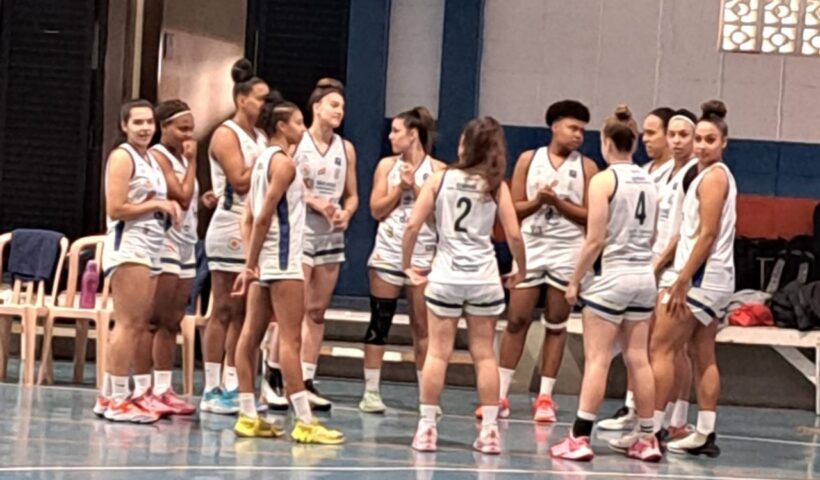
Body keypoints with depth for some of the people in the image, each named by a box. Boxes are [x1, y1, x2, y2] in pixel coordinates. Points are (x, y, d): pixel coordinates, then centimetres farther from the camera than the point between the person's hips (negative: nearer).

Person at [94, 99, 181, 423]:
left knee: (145, 324, 8)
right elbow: (115, 209, -16)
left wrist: (169, 208, 9)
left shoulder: (151, 160, 20)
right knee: (129, 323, -12)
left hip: (151, 248, 9)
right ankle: (116, 399, -12)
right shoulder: (122, 157, -7)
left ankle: (142, 393, 13)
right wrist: (157, 205, -8)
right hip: (128, 247, -9)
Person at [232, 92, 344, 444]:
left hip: (267, 261, 9)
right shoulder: (283, 162, -13)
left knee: (253, 333, 8)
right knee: (291, 338, -9)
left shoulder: (263, 160, 14)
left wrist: (251, 263, 14)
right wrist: (251, 265, -16)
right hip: (283, 260, -9)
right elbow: (264, 217, -17)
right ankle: (304, 422, -9)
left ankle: (248, 416, 12)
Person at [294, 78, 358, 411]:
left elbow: (352, 195, 16)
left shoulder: (345, 149, 12)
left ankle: (306, 380, 11)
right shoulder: (296, 142, -4)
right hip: (299, 232, -6)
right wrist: (314, 202, -18)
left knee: (318, 311, 7)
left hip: (331, 235, 6)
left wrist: (345, 214, -4)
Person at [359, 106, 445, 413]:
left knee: (423, 327, 2)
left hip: (423, 256, -2)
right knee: (379, 323, 2)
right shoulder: (387, 166, 6)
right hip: (388, 253, 2)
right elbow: (377, 210, 1)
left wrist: (414, 186, -14)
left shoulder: (437, 170, -1)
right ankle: (371, 391, 6)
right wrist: (400, 187, -10)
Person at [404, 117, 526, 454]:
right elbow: (514, 235, -5)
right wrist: (520, 270, 11)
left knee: (438, 353, 4)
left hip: (445, 276, 0)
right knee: (484, 354, 7)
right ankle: (489, 430, 7)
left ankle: (426, 428, 4)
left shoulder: (440, 179, -2)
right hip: (484, 278, 0)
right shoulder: (496, 186, -2)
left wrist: (407, 265, 7)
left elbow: (412, 226, -6)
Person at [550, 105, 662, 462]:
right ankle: (647, 439, 14)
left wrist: (575, 281, -7)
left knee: (597, 359, -5)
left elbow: (595, 240, -14)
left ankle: (579, 438, -6)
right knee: (638, 359, 10)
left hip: (611, 275, -6)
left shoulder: (604, 180, -11)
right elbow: (651, 234, 12)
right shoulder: (648, 181, 8)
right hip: (644, 275, 6)